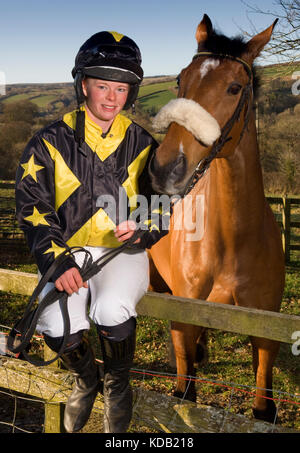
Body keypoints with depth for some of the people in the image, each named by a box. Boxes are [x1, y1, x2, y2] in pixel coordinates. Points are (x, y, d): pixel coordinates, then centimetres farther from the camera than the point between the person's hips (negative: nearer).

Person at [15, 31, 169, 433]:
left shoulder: (142, 144, 7)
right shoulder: (52, 142, 2)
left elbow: (161, 205, 11)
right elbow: (32, 207, -1)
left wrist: (140, 227, -14)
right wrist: (58, 261, -15)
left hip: (124, 250, 0)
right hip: (69, 251, 0)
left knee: (112, 311, -31)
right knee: (56, 325, -25)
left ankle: (118, 384, 5)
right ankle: (85, 378, 13)